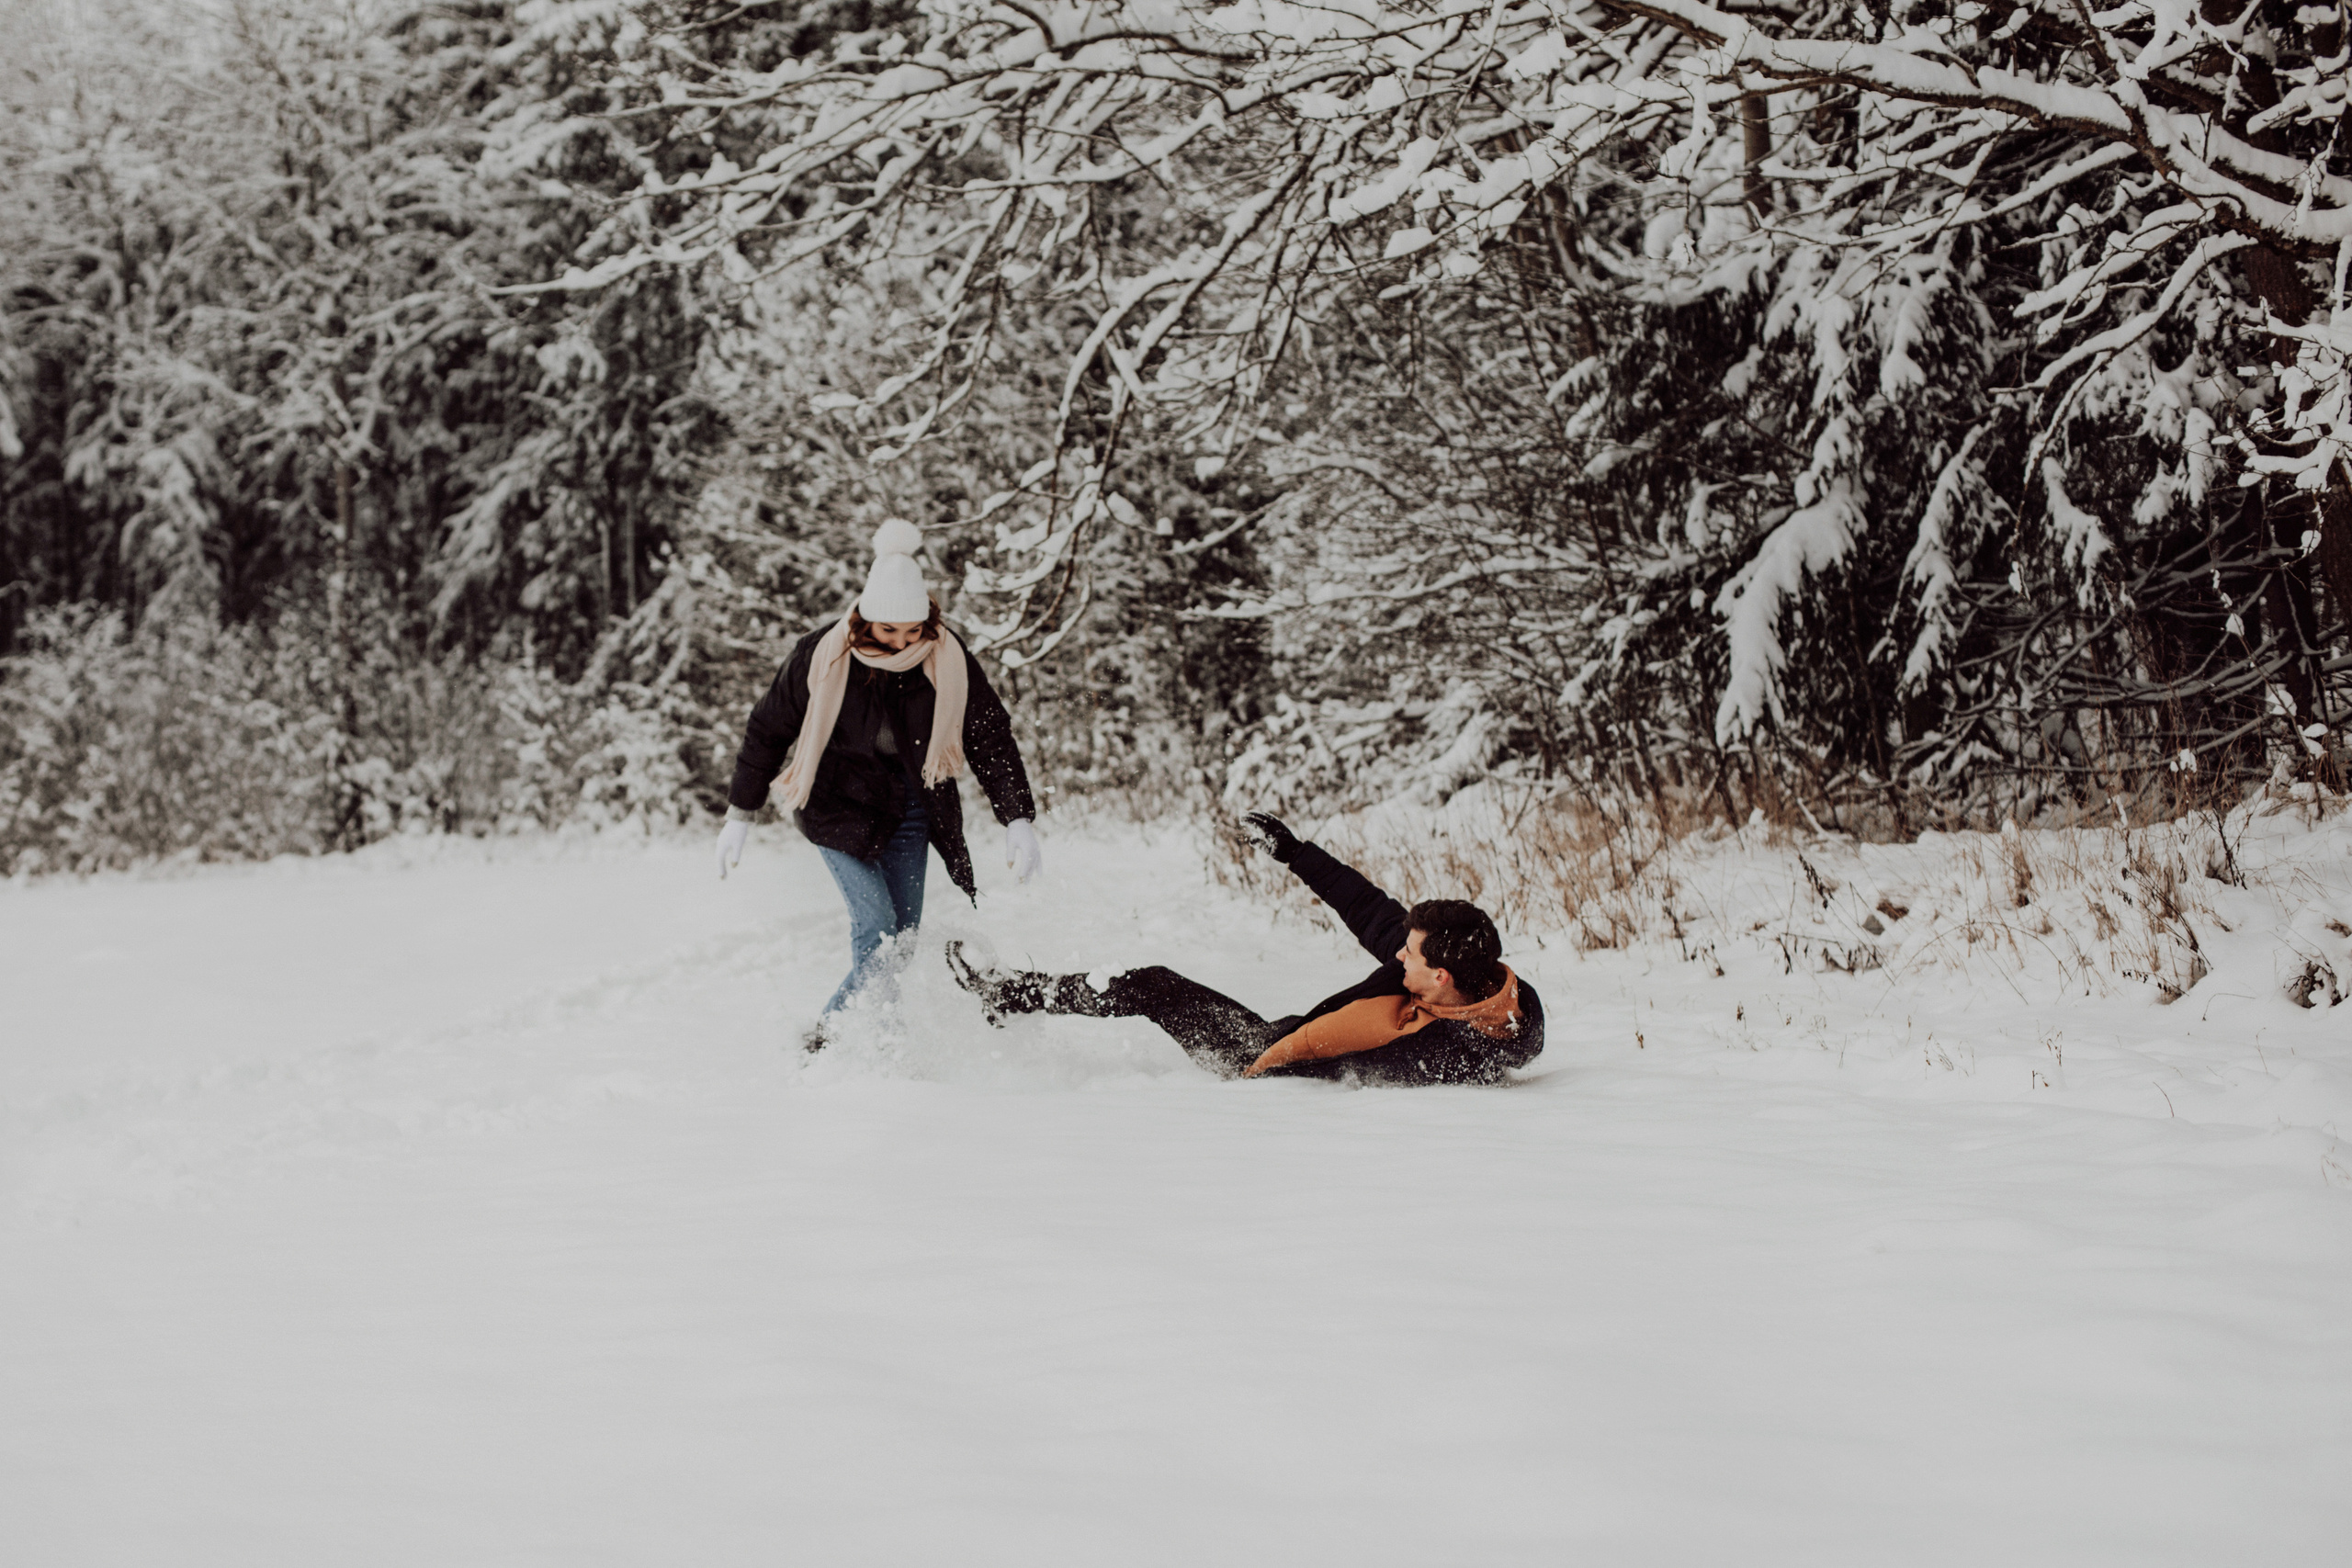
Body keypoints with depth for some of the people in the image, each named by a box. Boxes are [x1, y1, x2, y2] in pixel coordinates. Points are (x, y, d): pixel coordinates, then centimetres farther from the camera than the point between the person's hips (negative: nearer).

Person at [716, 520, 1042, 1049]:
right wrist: (739, 817, -1)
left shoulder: (949, 663, -14)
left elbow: (992, 741, -6)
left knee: (900, 941, 2)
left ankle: (827, 1036, 20)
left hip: (911, 809, 3)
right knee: (876, 929, -17)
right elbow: (767, 731, -5)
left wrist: (1020, 822, -17)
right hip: (839, 804, -3)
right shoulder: (821, 657, -18)